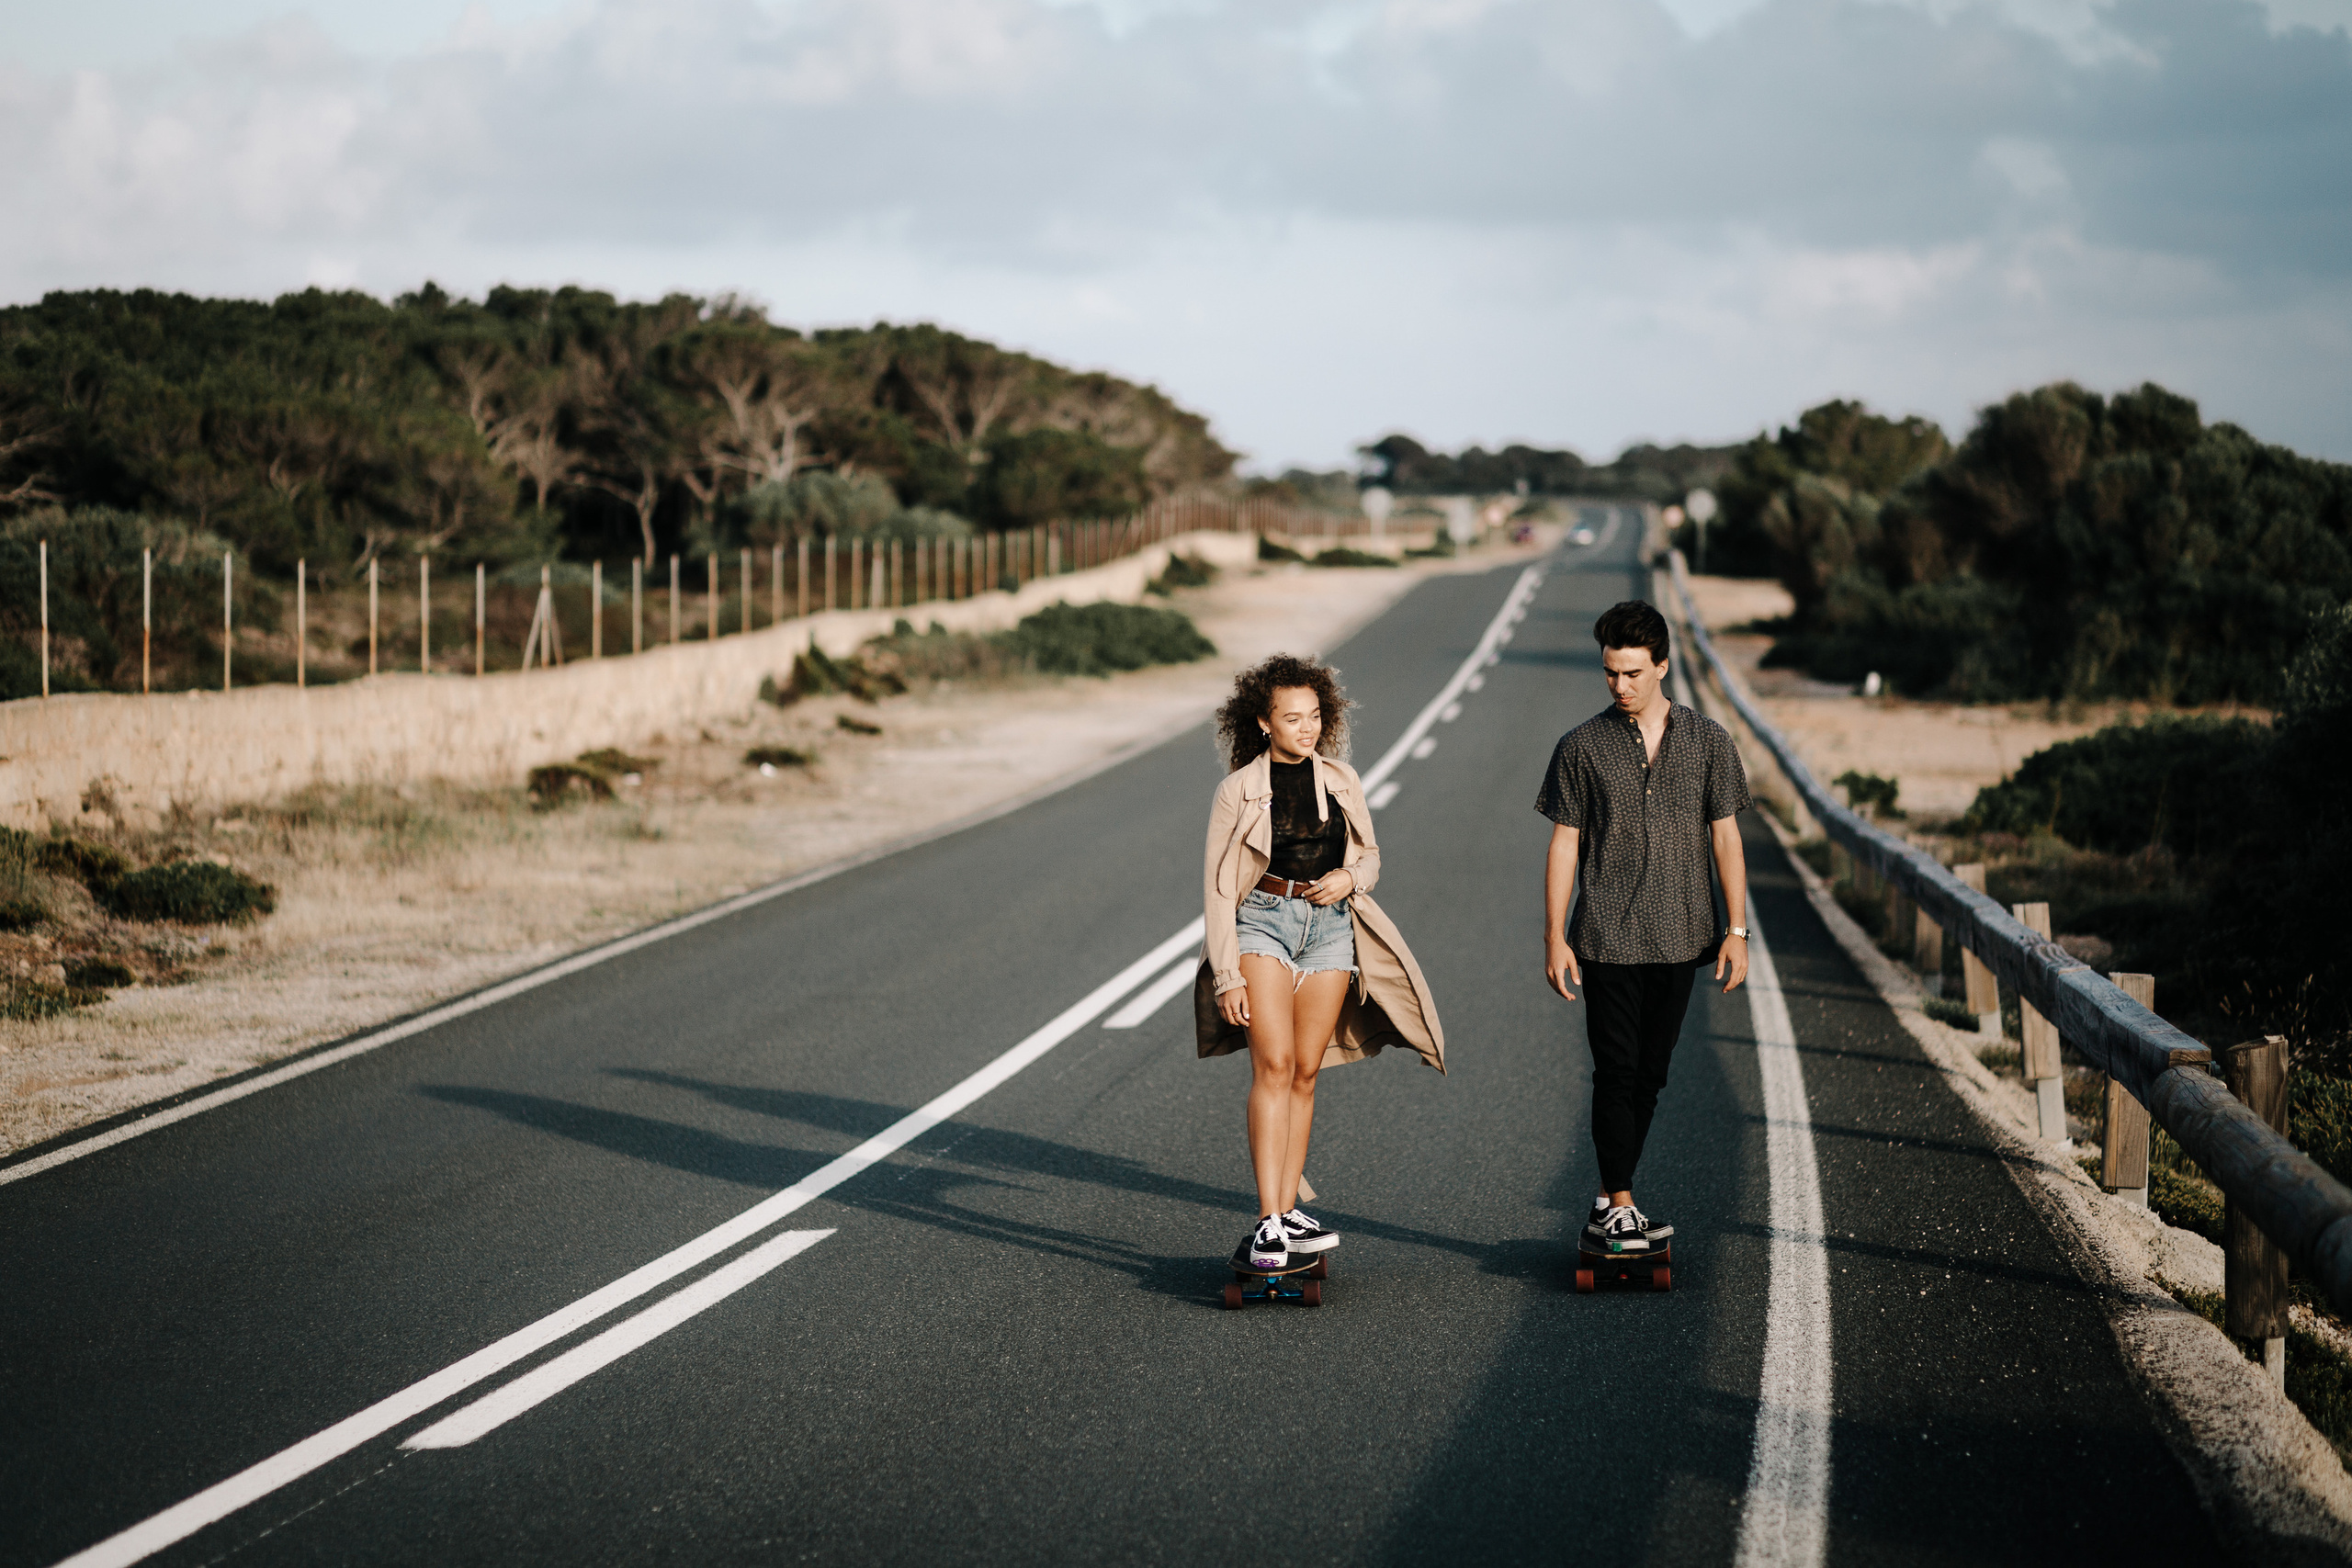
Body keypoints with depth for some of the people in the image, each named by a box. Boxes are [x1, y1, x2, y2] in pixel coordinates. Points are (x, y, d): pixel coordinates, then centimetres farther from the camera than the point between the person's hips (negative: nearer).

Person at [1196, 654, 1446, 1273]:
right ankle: (1267, 1223, -20)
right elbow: (1217, 887, -3)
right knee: (1273, 1065, -16)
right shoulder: (1238, 791, -4)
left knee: (1305, 1073, 5)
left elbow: (1370, 855, 18)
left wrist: (1350, 878, -7)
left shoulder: (1341, 781, 7)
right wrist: (1228, 974, -9)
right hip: (1262, 921, -4)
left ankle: (1289, 1212, 12)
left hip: (1331, 925, 4)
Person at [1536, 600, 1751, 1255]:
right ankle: (1622, 1208, -5)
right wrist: (1554, 937, -4)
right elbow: (1564, 844, 2)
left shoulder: (1708, 741, 4)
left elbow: (1725, 838, 6)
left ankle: (1608, 1203, 17)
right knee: (1617, 1072, -7)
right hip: (1608, 938, -2)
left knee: (1649, 1075, 7)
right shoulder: (1581, 747, 0)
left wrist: (1736, 930, 0)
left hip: (1679, 937, 2)